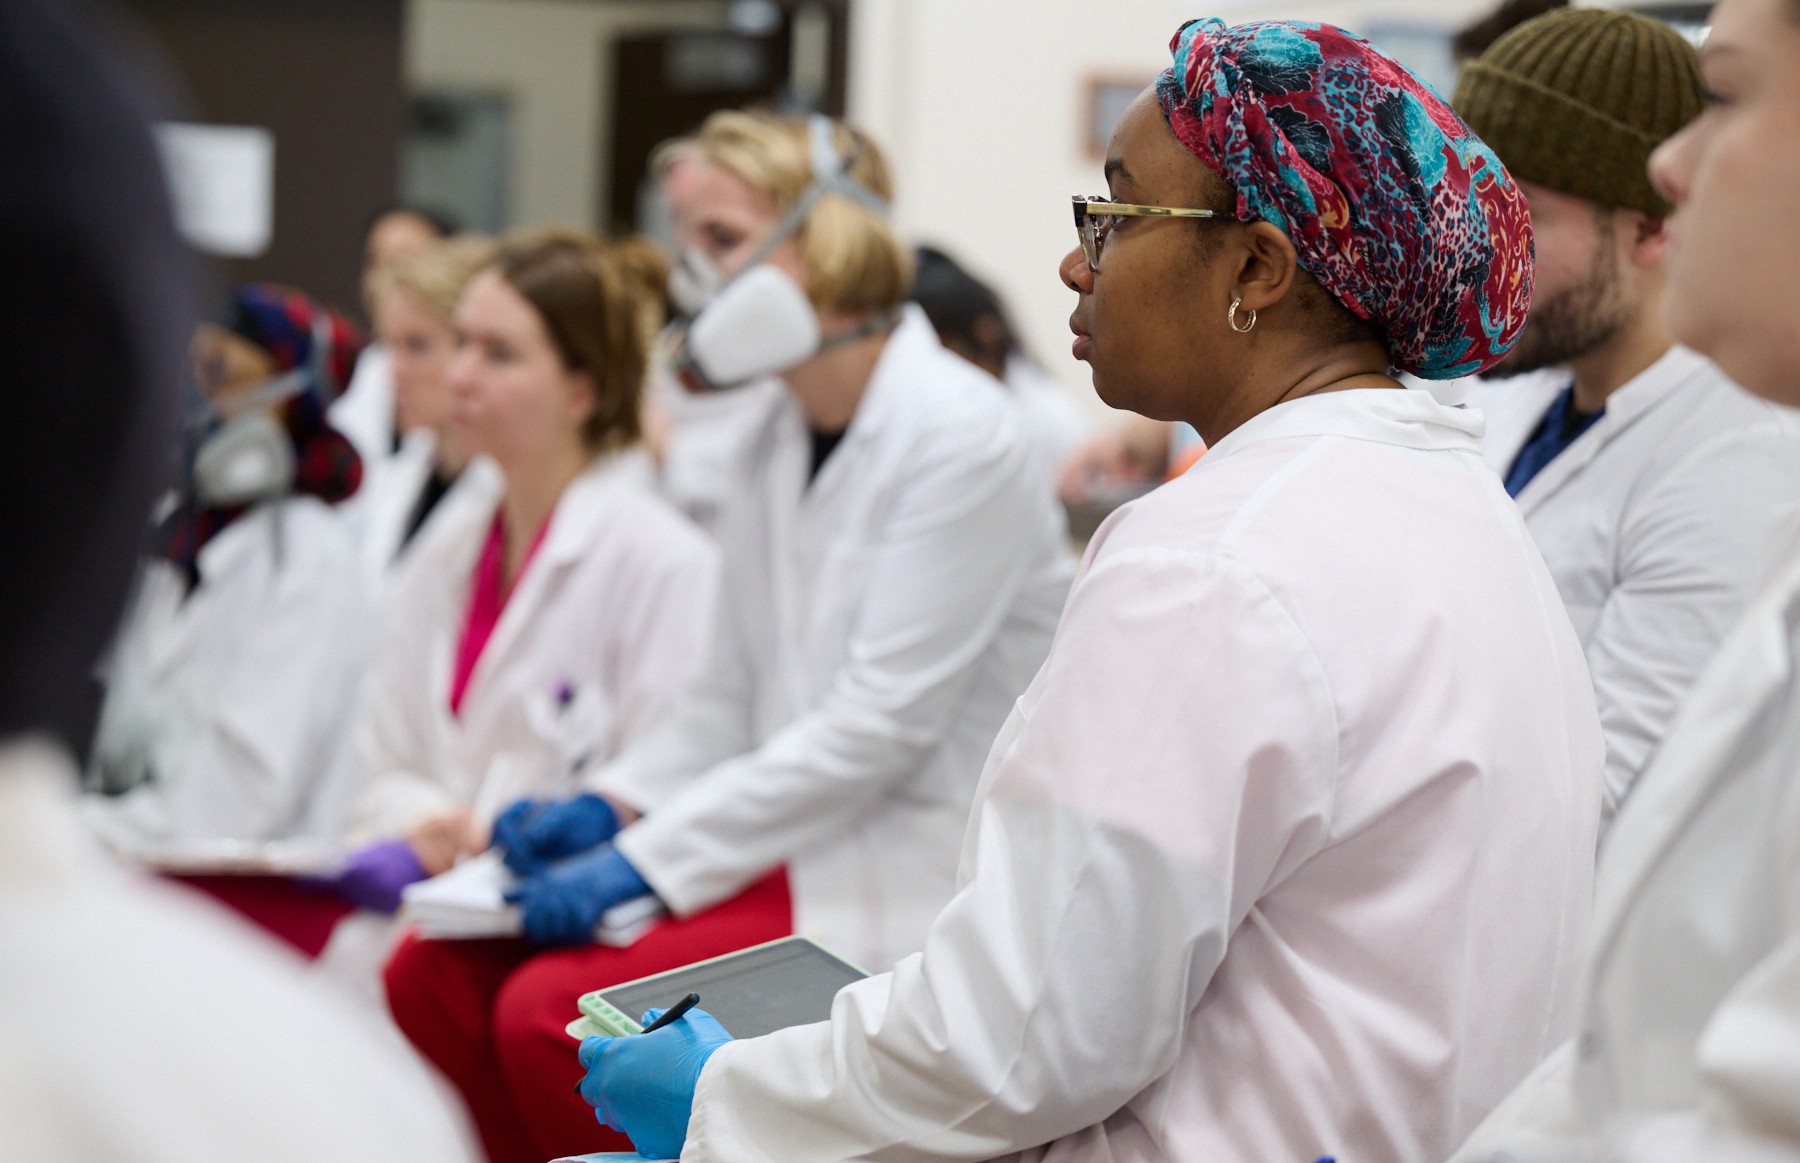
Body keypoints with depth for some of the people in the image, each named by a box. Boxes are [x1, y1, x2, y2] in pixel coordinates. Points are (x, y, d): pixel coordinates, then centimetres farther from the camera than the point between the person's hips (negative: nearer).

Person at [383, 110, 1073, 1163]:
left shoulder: (959, 434, -14)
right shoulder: (782, 436, 12)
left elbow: (883, 721, -20)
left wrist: (646, 860, -19)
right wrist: (611, 806, -4)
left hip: (912, 870, -8)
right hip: (792, 837, 8)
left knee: (550, 1011, -22)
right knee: (437, 974, -5)